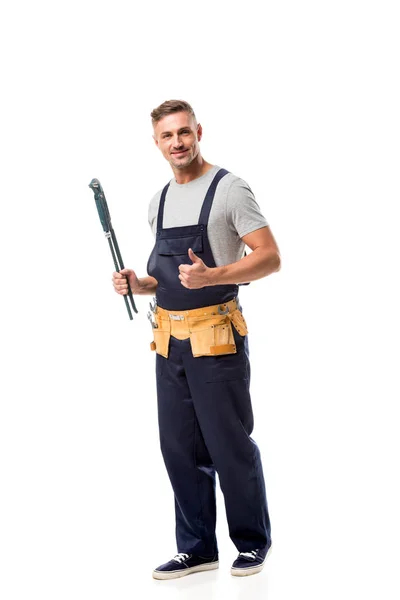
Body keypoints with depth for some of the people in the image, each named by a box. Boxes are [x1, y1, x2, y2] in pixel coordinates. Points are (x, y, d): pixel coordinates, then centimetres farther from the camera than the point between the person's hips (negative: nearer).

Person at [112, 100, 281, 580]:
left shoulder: (229, 189, -7)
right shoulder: (160, 201, 15)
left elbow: (270, 258, -12)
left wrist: (212, 276, -26)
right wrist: (138, 284, 3)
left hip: (216, 341, -7)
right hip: (169, 341, 7)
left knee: (230, 446, 0)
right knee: (180, 449, 10)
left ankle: (252, 542, 17)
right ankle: (197, 549, 21)